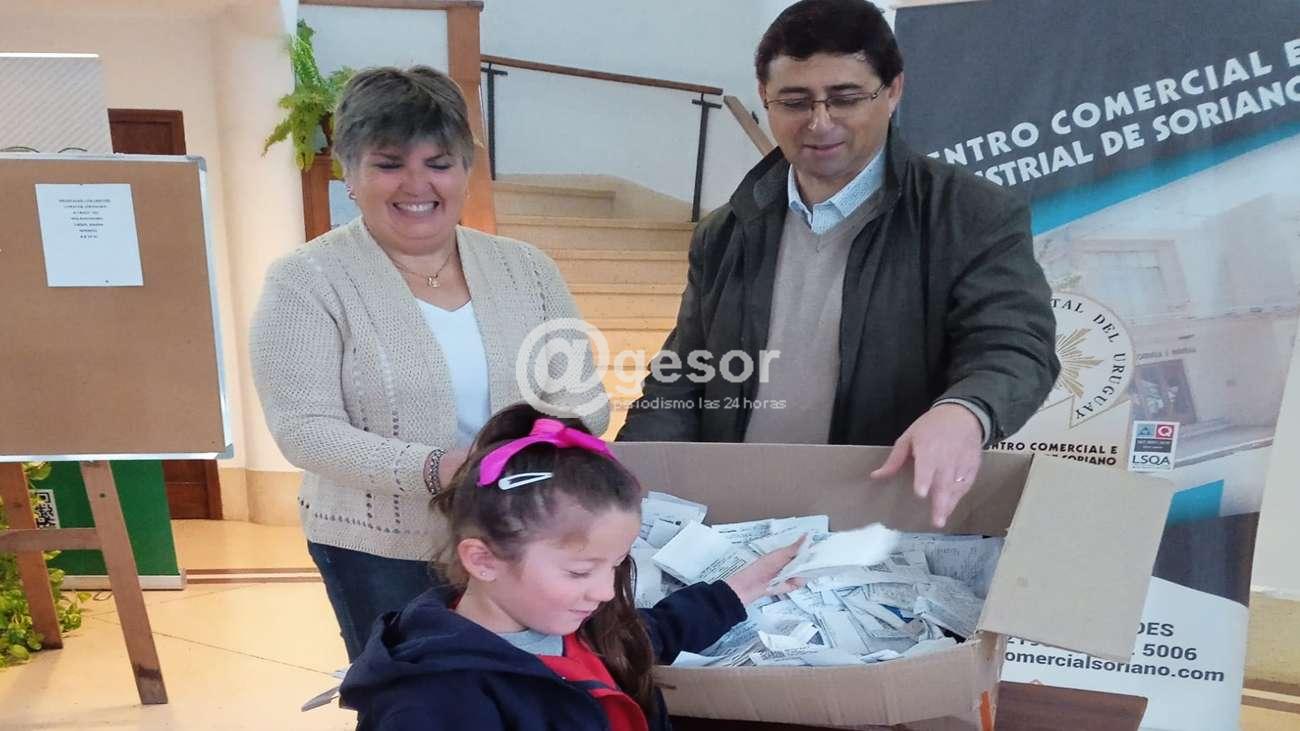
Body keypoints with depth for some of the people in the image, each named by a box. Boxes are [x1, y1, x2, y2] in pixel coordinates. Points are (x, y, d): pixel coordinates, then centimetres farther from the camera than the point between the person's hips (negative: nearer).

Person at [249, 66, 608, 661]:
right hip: (381, 556, -3)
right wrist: (432, 470, -27)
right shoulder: (305, 281, -6)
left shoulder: (525, 268, 3)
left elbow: (585, 396, 3)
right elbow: (305, 429, -13)